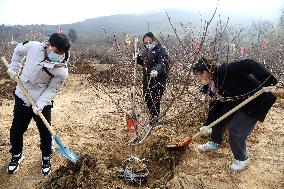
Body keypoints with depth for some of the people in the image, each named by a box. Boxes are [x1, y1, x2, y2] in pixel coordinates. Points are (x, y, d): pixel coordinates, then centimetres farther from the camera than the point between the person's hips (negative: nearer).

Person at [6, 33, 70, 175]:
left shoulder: (62, 71, -22)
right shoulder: (33, 46, -16)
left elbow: (52, 90, -13)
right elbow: (18, 50, 7)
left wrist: (40, 105, -23)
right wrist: (14, 69, 3)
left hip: (42, 104, -2)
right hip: (22, 98, 3)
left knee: (45, 133, 4)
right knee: (16, 130, 15)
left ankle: (46, 158, 33)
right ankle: (16, 155, 42)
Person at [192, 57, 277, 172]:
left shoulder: (224, 71, -30)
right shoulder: (211, 86, -1)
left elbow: (250, 65, -35)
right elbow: (215, 104, 4)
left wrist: (268, 81, -40)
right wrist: (207, 125, 1)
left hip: (254, 102, -9)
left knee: (235, 130, -11)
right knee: (218, 118, 8)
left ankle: (242, 159, 14)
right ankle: (215, 143, 35)